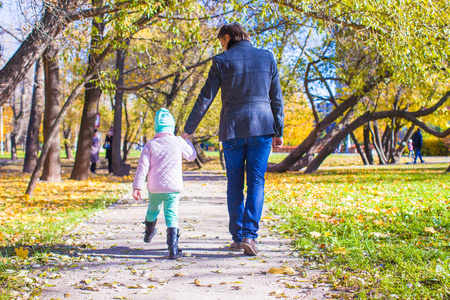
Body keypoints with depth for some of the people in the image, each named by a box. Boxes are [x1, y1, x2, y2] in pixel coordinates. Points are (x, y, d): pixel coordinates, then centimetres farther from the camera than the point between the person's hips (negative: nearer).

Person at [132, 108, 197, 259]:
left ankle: (149, 234, 52)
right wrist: (187, 140, 28)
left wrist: (137, 186, -2)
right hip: (173, 187, -2)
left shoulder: (150, 144, 1)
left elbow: (142, 167, -4)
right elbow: (192, 156, 15)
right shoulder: (179, 142, -1)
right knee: (172, 215, -5)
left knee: (152, 210, 25)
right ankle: (173, 248, -19)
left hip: (154, 187, 2)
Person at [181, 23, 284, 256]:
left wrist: (188, 129, 5)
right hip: (262, 126, 1)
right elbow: (276, 99, 5)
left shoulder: (222, 61, -1)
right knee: (256, 183, 1)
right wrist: (278, 132, 10)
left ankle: (237, 237, 14)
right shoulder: (267, 58, 6)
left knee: (234, 184, 10)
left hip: (232, 128, -1)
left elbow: (205, 98, -1)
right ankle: (249, 235, -13)